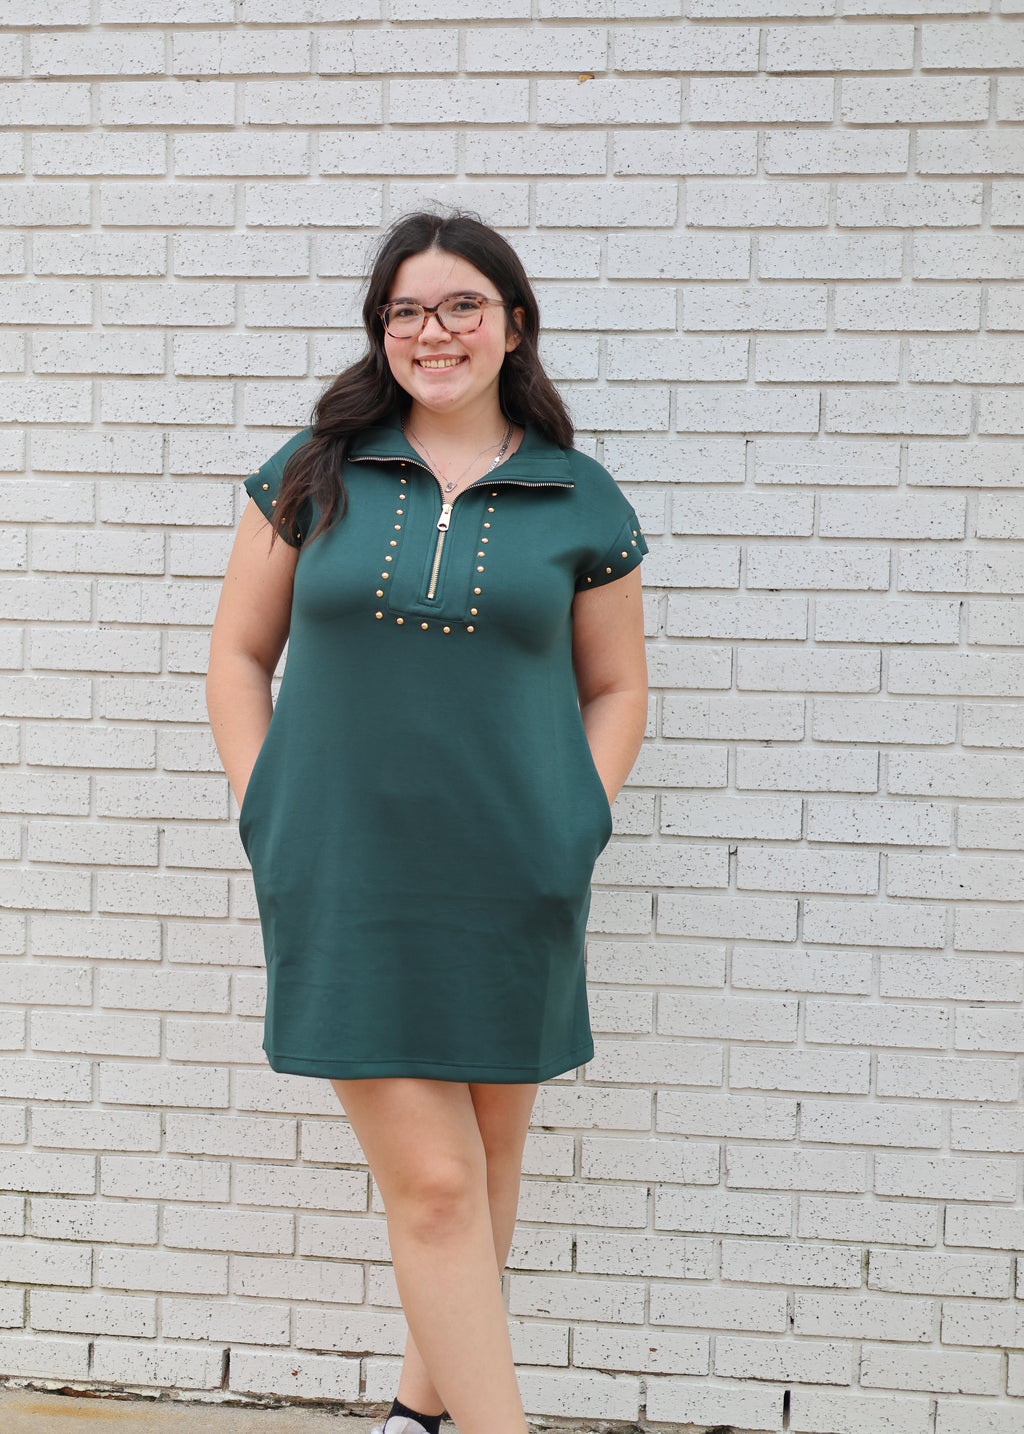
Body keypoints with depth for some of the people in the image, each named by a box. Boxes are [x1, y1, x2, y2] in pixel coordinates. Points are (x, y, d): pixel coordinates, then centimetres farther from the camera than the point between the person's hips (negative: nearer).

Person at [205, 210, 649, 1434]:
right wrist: (267, 820, 0)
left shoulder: (579, 501, 4)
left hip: (512, 889, 1)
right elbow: (239, 654, 9)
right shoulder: (315, 472, 4)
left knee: (485, 1161, 14)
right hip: (348, 886, -1)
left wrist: (575, 832, 0)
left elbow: (615, 689, 11)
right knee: (430, 1183, -2)